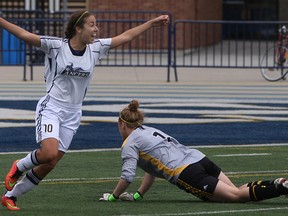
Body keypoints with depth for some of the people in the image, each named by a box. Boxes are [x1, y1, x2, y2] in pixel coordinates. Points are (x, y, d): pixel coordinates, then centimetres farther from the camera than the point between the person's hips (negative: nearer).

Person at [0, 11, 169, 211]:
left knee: (48, 165, 2)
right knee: (49, 154, -27)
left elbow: (126, 37, 12)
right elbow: (25, 35, -15)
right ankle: (19, 167, 5)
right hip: (51, 108, -5)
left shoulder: (95, 48, 4)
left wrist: (153, 22, 13)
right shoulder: (56, 46, -9)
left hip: (72, 115, 5)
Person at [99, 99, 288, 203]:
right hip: (200, 158, 8)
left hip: (185, 172, -8)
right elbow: (153, 167, 36)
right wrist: (138, 195, 34)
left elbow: (128, 176, -4)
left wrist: (113, 196, 11)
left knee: (237, 195, -14)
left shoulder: (130, 143, 6)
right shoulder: (149, 131, 31)